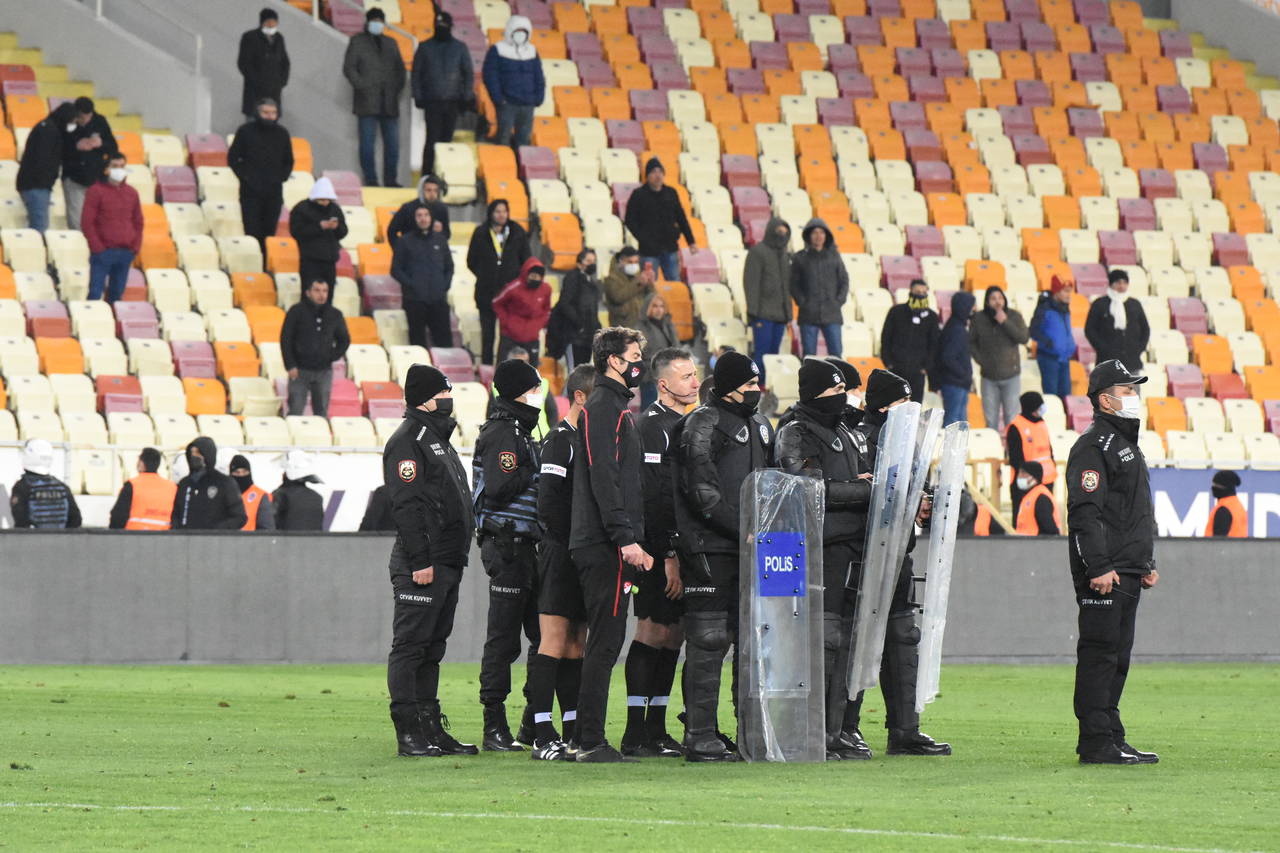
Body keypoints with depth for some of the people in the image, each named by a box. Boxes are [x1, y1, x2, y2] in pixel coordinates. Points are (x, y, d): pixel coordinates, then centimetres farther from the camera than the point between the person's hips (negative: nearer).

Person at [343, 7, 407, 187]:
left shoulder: (390, 43, 19)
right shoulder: (357, 42, 6)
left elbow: (400, 68, 20)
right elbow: (348, 68, -1)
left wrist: (397, 88, 4)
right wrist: (361, 86, -12)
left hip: (389, 103, 4)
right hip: (367, 103, -4)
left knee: (392, 143, 3)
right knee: (367, 143, -5)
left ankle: (391, 179, 9)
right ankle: (370, 180, -3)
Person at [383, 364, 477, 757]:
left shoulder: (437, 438, 21)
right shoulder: (407, 441, -10)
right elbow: (407, 505, -17)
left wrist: (456, 557, 19)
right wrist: (419, 561, -22)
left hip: (447, 563, 10)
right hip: (422, 565, -10)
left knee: (432, 647, 12)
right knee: (410, 646, -6)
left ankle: (431, 728, 15)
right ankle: (409, 732, -7)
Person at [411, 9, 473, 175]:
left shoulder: (460, 48, 9)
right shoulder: (425, 47, 7)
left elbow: (469, 74, 10)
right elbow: (416, 73, 7)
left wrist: (467, 97, 1)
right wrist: (418, 97, -1)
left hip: (452, 102, 2)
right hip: (432, 102, -1)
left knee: (447, 140, 4)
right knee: (432, 139, -9)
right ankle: (426, 176, -7)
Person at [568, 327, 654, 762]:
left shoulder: (614, 408, 22)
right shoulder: (602, 408, -10)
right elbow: (603, 479, -19)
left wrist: (637, 543, 22)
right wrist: (626, 539, -23)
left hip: (609, 546, 10)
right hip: (604, 546, -10)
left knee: (604, 642, 11)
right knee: (605, 641, -10)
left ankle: (588, 739, 13)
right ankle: (591, 742, -11)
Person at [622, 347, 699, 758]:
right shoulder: (652, 426, -11)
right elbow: (653, 497, -17)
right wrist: (669, 556, -20)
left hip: (681, 548, 9)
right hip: (661, 548, -9)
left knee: (673, 634, 9)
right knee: (653, 631, -8)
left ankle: (656, 729, 13)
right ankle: (636, 734, -7)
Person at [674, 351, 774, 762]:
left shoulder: (758, 424, 19)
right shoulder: (703, 424, -7)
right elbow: (702, 492, -15)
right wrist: (743, 529, -19)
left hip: (750, 548, 8)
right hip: (710, 548, -8)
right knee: (709, 640, -9)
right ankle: (700, 737, -9)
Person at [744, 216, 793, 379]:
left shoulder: (784, 254, 17)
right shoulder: (757, 252, -5)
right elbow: (751, 283, -11)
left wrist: (789, 314, 15)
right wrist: (754, 312, -17)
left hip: (780, 314, 7)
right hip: (763, 314, -7)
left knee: (774, 352, 6)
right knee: (761, 352, -11)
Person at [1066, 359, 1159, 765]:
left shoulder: (1126, 444, 22)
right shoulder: (1092, 446, -11)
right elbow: (1085, 511, -19)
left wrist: (1147, 564, 23)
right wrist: (1098, 567, -24)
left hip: (1127, 574, 10)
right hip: (1103, 575, -10)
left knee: (1118, 655, 11)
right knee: (1099, 653, -9)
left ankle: (1111, 738, 16)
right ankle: (1096, 743, -10)